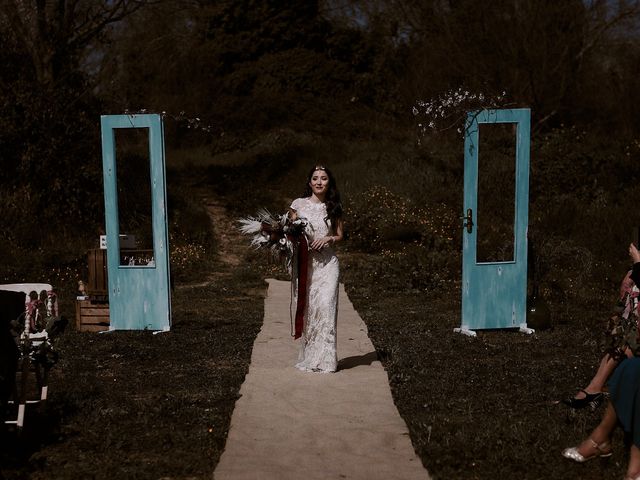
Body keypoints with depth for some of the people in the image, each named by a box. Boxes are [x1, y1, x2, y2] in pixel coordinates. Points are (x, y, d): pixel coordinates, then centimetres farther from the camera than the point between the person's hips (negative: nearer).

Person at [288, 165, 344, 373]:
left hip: (327, 262, 0)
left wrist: (328, 239, -6)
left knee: (326, 305, -13)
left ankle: (324, 358, -8)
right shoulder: (298, 204, 6)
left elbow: (340, 235, 14)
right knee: (306, 307, -2)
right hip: (304, 262, 0)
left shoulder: (334, 207, 9)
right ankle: (308, 357, 8)